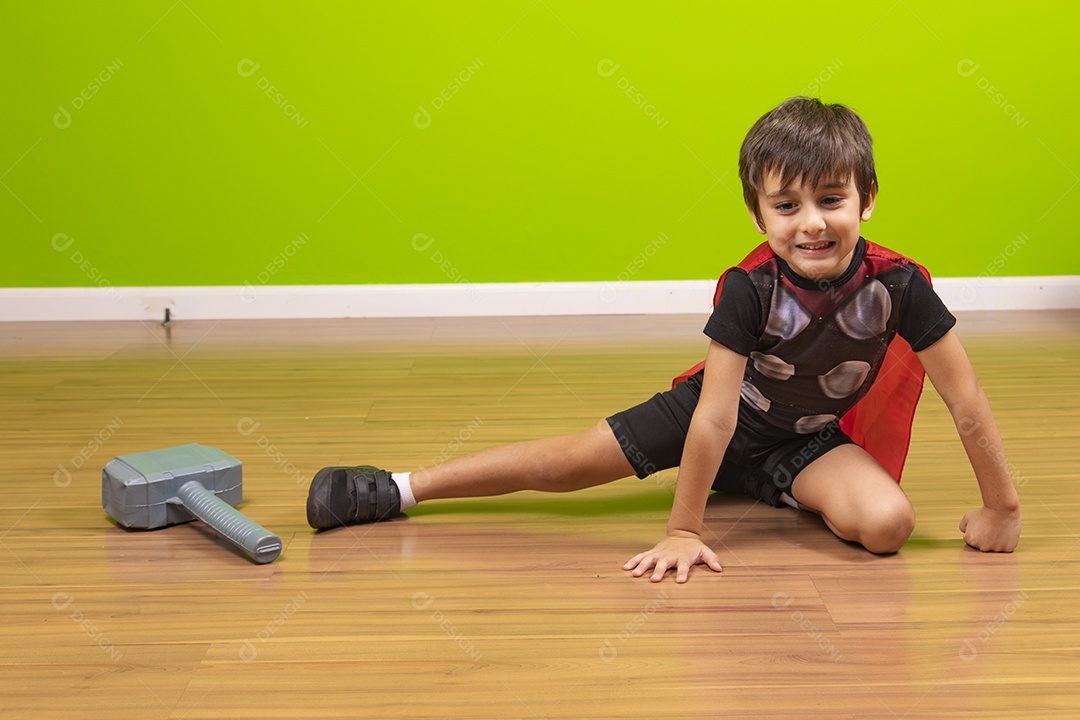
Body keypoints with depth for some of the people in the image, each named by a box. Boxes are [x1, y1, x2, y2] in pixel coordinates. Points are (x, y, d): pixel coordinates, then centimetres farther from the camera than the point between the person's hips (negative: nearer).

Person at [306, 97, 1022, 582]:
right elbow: (715, 415, -30)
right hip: (731, 409, -1)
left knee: (888, 523, -28)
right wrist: (684, 530, -28)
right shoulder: (749, 288, -31)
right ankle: (398, 488, 3)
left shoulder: (897, 283, -28)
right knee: (579, 458, -7)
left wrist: (1001, 508, -14)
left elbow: (968, 403, -20)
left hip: (815, 437, 1)